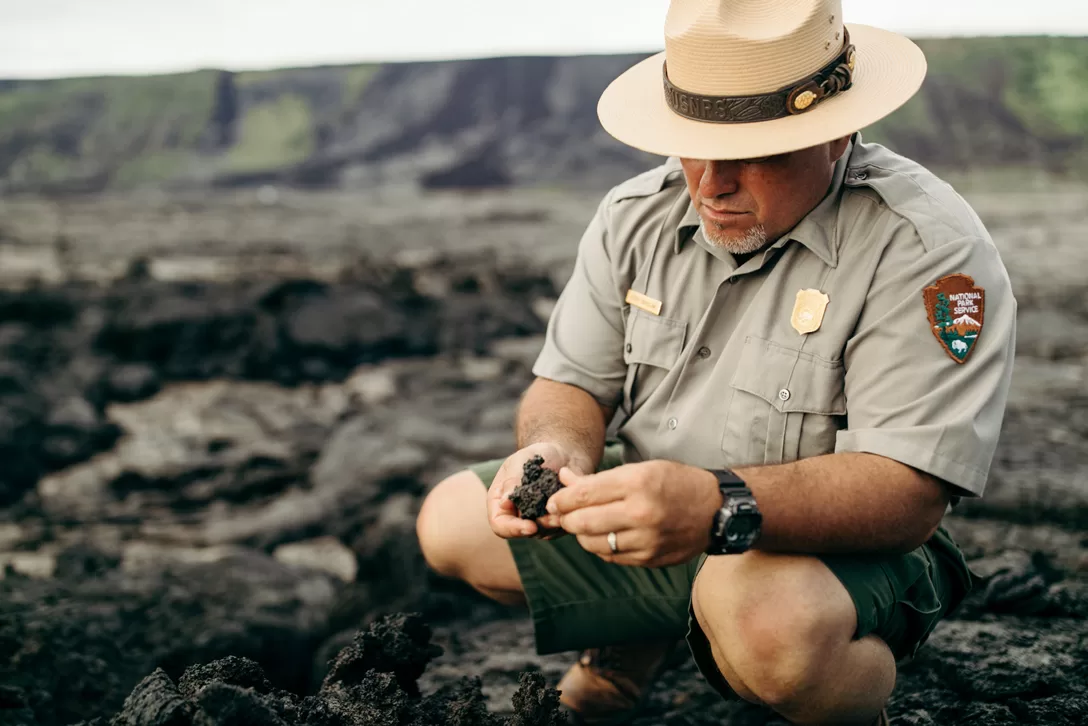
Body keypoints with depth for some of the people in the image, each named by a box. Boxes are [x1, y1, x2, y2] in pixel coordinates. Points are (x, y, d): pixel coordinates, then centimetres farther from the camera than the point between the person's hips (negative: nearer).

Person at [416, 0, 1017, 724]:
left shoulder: (929, 249, -22)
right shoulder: (635, 214, -2)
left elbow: (908, 493, -29)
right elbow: (573, 385, 4)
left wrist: (720, 506, -46)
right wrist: (557, 449, -22)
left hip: (840, 548, -6)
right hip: (645, 520, 6)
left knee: (762, 615, -39)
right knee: (452, 520, 0)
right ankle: (638, 638, 20)